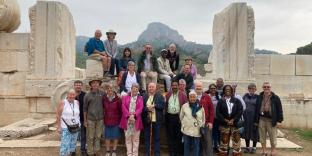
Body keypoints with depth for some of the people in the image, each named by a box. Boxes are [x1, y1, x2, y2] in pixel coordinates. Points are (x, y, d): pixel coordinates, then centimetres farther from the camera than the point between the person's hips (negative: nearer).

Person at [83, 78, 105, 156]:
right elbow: (85, 108, 2)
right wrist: (85, 120, 1)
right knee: (90, 137, 5)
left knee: (98, 136, 11)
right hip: (90, 119, -2)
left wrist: (104, 116, 8)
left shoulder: (102, 93, -1)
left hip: (100, 119, 2)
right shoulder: (87, 95, -5)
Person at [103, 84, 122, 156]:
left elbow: (121, 109, -4)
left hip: (116, 121, -1)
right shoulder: (104, 98, -3)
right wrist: (103, 118, 1)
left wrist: (120, 119, -3)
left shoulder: (117, 99, -10)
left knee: (115, 136, 9)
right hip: (107, 121, 1)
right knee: (107, 137, 10)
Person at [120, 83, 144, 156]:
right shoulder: (125, 97, 10)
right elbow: (124, 108, -3)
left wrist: (134, 116, -20)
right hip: (127, 121, 1)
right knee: (128, 139, 5)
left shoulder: (140, 98, 9)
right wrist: (129, 116, -16)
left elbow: (140, 108, -5)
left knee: (136, 139, 4)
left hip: (136, 121, 0)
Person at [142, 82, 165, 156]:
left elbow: (163, 105, -7)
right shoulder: (144, 96, 6)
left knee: (156, 138, 7)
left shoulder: (160, 96, 5)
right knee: (147, 137, 9)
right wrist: (147, 108, -18)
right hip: (146, 120, 1)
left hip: (156, 120, -1)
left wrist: (154, 105, -15)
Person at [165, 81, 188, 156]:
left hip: (179, 117, -3)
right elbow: (165, 105, 9)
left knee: (179, 135, 6)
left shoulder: (182, 94, -4)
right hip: (169, 117, 3)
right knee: (170, 135, 10)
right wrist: (165, 114, 1)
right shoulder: (168, 94, 7)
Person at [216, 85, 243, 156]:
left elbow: (240, 111, -1)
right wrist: (225, 120, -10)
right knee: (224, 139, 4)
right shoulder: (221, 101, 5)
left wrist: (233, 120, -10)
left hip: (234, 123, 1)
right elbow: (218, 113, -1)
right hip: (224, 124, 0)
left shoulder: (236, 101, 7)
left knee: (236, 139, 0)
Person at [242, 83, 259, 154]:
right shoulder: (245, 96, 6)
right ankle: (247, 147, 21)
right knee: (246, 131, 9)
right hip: (246, 117, 3)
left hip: (254, 117, -3)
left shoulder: (257, 97, -3)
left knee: (254, 132, 5)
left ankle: (254, 147, 19)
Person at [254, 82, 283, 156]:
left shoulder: (275, 98, -1)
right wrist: (256, 120, 7)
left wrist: (279, 120, -8)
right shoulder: (259, 97, 7)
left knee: (273, 138, 5)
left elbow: (279, 109, -2)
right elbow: (257, 109, 9)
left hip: (271, 120, -3)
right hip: (261, 120, 3)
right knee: (262, 138, 10)